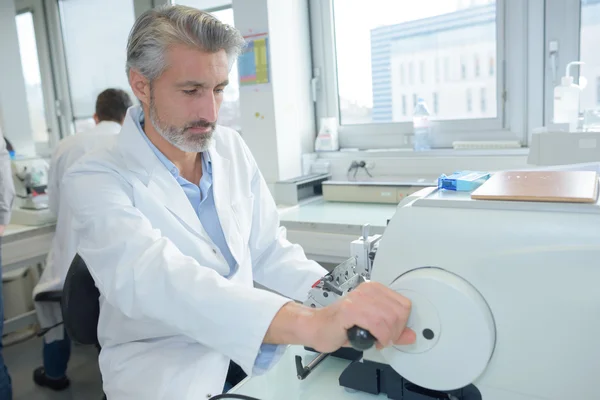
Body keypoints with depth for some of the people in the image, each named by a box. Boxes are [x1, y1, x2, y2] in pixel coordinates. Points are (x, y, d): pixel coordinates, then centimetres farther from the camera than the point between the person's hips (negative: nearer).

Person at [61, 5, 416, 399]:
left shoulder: (233, 148, 1)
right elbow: (151, 278, -32)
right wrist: (308, 322, -45)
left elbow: (267, 248, 3)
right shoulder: (95, 181, -15)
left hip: (249, 348, 4)